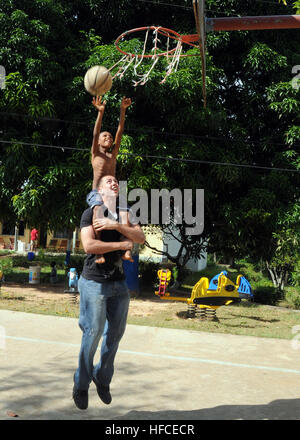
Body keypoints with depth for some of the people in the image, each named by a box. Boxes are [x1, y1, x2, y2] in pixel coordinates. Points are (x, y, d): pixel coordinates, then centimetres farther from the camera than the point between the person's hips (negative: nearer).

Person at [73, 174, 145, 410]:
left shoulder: (125, 215, 13)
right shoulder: (91, 213, -2)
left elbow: (141, 237, -3)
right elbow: (89, 245, -16)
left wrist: (115, 225, -15)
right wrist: (123, 244, -11)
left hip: (119, 282, 5)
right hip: (94, 282, -5)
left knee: (115, 333, 8)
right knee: (93, 333, -6)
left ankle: (103, 378, 26)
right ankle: (81, 385, 9)